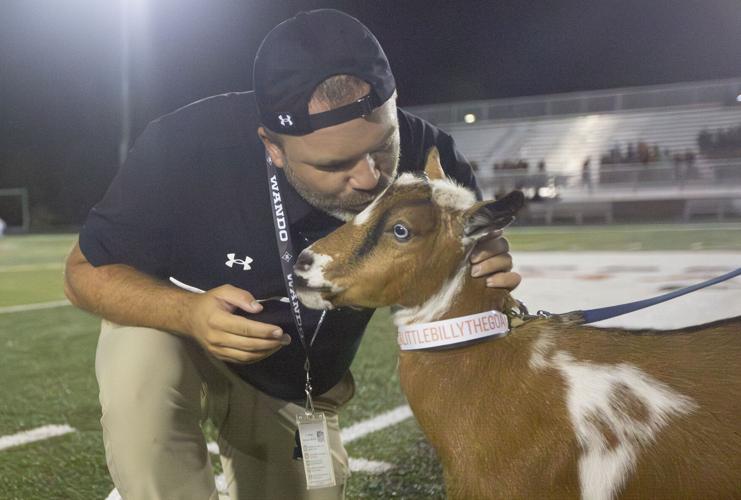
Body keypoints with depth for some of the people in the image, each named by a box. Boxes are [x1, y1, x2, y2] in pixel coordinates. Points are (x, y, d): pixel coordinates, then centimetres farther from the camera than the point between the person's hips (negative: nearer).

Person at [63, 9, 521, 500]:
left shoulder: (426, 157, -28)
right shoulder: (185, 145, -34)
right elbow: (86, 273, -21)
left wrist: (487, 275, -36)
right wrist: (189, 313, -41)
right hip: (172, 333, -2)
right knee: (140, 375, -35)